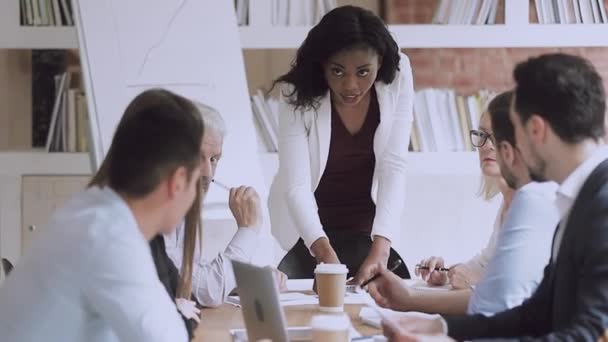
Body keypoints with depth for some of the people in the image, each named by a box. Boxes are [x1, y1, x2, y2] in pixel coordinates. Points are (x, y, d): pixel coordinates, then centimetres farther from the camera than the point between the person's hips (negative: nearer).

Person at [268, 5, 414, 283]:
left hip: (367, 228, 2)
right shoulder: (298, 94, -23)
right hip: (308, 230, -2)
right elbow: (296, 185, -27)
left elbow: (393, 168, -20)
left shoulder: (396, 79, -18)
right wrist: (324, 252, -43)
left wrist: (380, 249, -33)